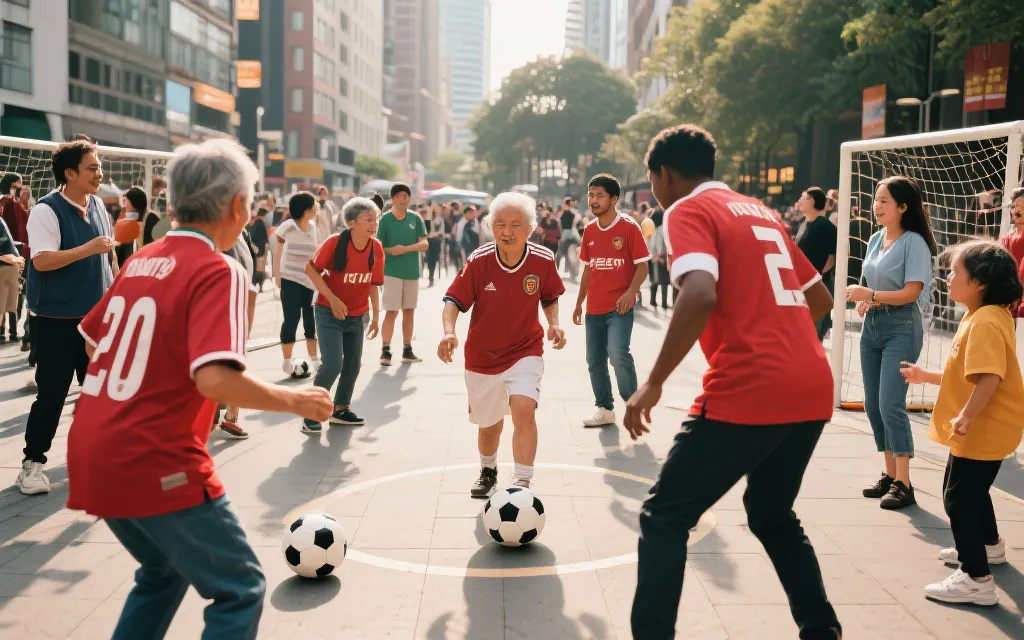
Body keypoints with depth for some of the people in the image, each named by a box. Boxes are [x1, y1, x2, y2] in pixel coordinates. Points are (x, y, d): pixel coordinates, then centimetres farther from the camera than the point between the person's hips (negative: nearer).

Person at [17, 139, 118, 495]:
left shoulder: (98, 206, 8)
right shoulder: (47, 210, -14)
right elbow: (42, 260, -24)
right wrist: (88, 249, -28)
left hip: (96, 315, 7)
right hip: (58, 319, -7)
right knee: (51, 394, -1)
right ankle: (32, 463, 11)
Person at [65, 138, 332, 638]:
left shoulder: (141, 260, 9)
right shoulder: (220, 271, -14)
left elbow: (93, 342, 22)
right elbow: (214, 379, -27)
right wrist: (294, 400, -14)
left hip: (93, 458, 8)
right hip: (158, 466, -8)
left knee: (164, 573, 29)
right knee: (240, 592, 5)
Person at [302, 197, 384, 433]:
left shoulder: (377, 248, -8)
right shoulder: (335, 242, -21)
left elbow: (373, 284, 4)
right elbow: (311, 269, -12)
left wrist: (376, 316, 6)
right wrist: (332, 299, -17)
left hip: (358, 316, 5)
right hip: (330, 313, -5)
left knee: (353, 364, 12)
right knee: (333, 364, -14)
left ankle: (341, 409, 30)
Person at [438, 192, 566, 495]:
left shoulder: (543, 260, -12)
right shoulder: (478, 261, -16)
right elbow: (454, 301, -12)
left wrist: (554, 323, -11)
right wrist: (449, 331, -31)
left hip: (525, 352, -1)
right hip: (481, 356, 1)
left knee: (524, 409, -27)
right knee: (488, 425, 17)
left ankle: (522, 485, -19)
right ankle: (488, 472, 49)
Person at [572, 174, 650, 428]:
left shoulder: (629, 227, -7)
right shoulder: (589, 231, 9)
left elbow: (642, 266, -7)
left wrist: (630, 293, -22)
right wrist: (579, 302, 16)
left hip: (619, 307, -6)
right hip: (594, 308, 6)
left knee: (618, 353, -20)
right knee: (594, 360, 9)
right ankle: (605, 409, 23)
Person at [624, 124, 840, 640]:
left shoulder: (687, 210, -1)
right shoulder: (759, 211, 21)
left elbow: (700, 295, -21)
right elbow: (820, 299, 25)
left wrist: (653, 384, -17)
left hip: (746, 394, -8)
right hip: (812, 391, 8)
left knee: (663, 518, 5)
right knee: (773, 518, 27)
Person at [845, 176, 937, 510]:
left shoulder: (914, 243, -13)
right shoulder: (875, 239, 9)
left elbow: (911, 292, -19)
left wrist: (871, 295, -27)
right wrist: (865, 301, 2)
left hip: (901, 328, -8)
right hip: (872, 325, 8)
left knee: (890, 404, -14)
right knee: (873, 404, 8)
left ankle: (904, 484, -7)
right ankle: (890, 475, 19)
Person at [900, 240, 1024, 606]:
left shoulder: (985, 323, -25)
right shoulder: (980, 317, 10)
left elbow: (990, 378, -35)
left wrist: (965, 417, -34)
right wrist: (925, 376, 19)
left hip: (983, 430, -11)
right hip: (983, 429, 11)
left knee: (960, 498, -7)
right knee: (970, 489, 28)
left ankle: (976, 579, -2)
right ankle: (990, 546, 49)